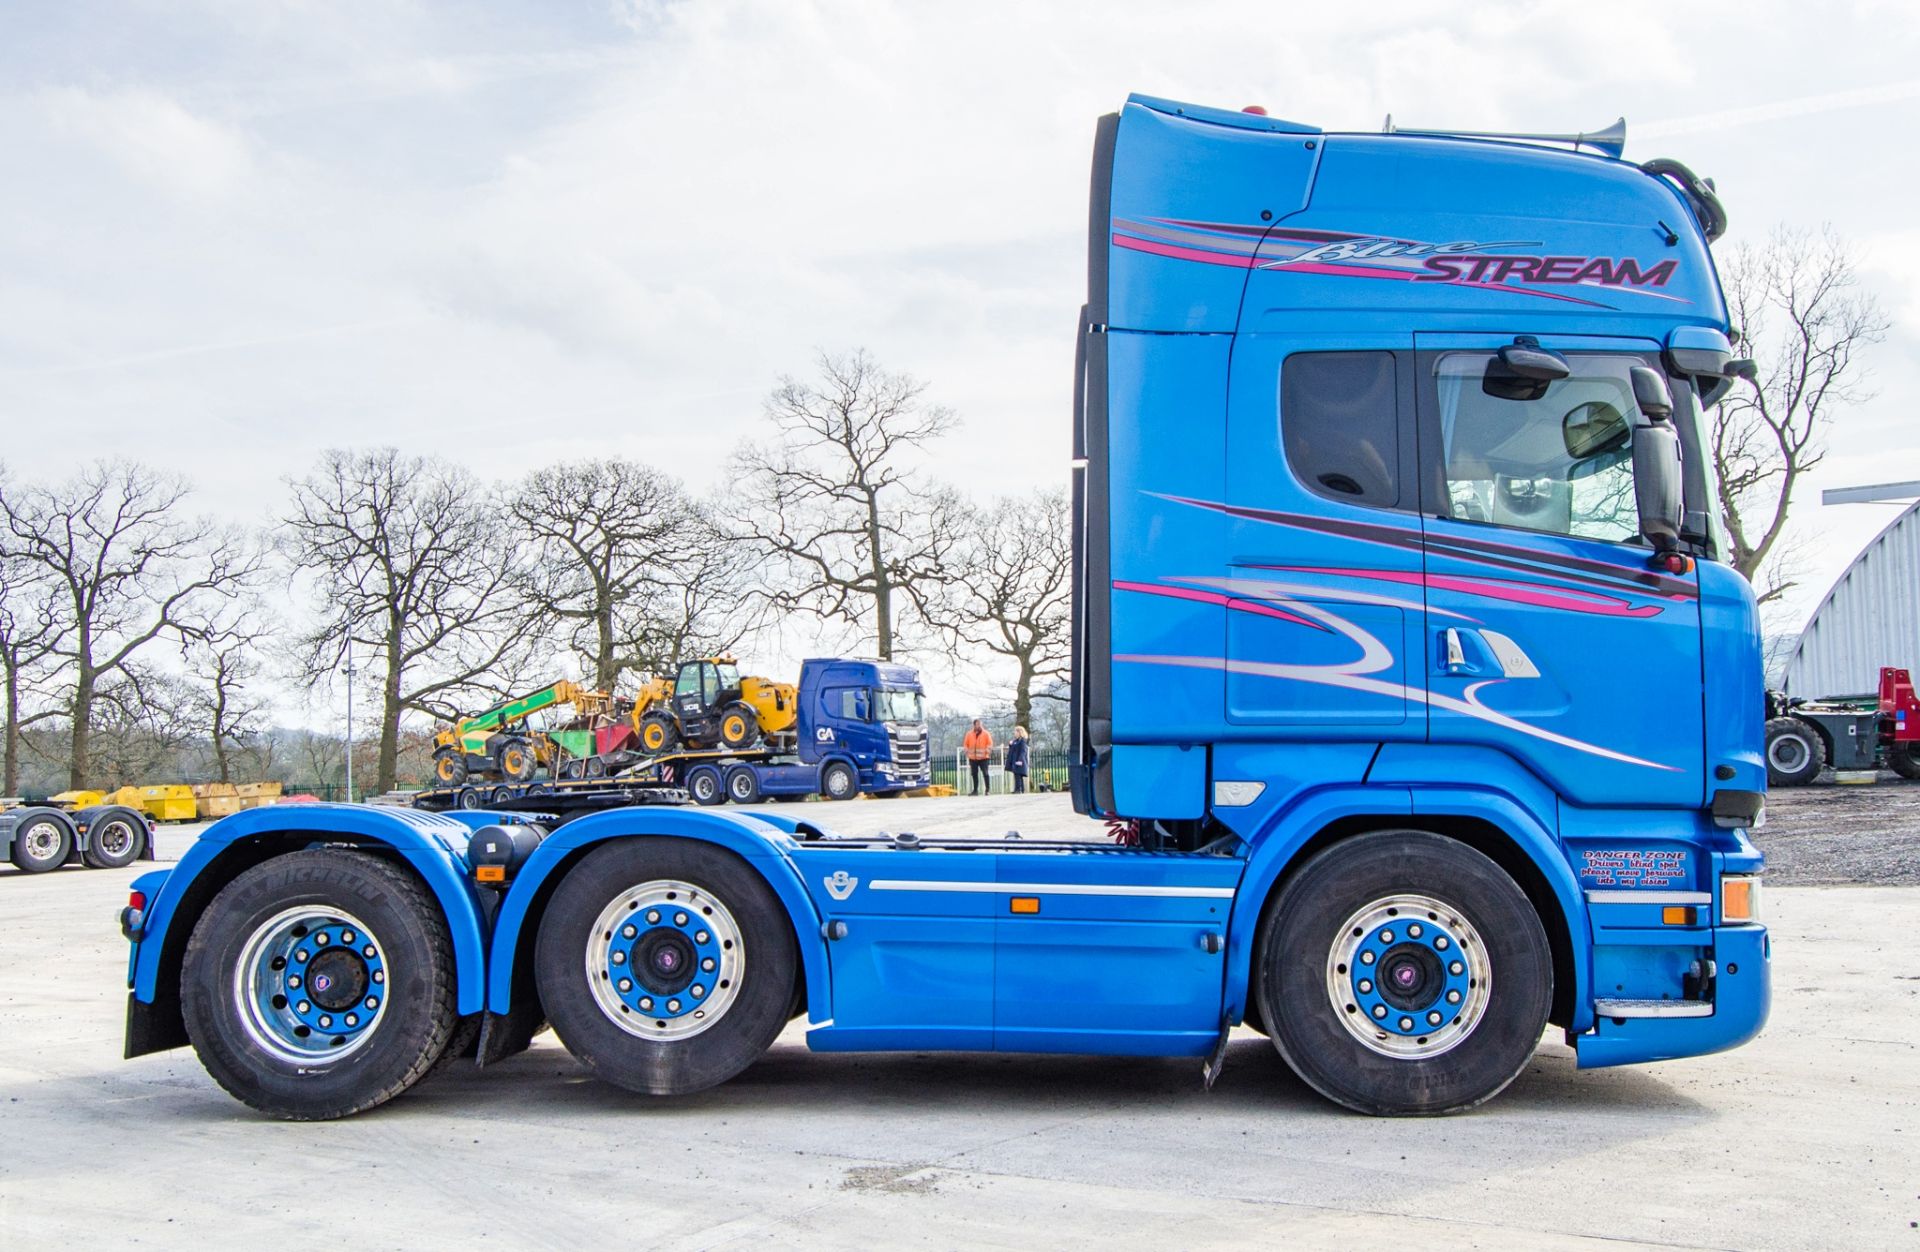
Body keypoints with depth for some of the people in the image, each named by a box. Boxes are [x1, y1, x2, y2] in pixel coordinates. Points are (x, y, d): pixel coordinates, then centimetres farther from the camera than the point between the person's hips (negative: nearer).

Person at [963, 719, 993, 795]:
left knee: (985, 773, -6)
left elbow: (990, 744, -2)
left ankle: (988, 790, -1)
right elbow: (965, 744, 12)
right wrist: (967, 753, 2)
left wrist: (987, 753, -10)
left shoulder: (986, 734, 0)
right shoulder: (969, 734, 8)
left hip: (983, 758, -3)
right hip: (973, 758, 3)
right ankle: (975, 790, 14)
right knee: (974, 774, 7)